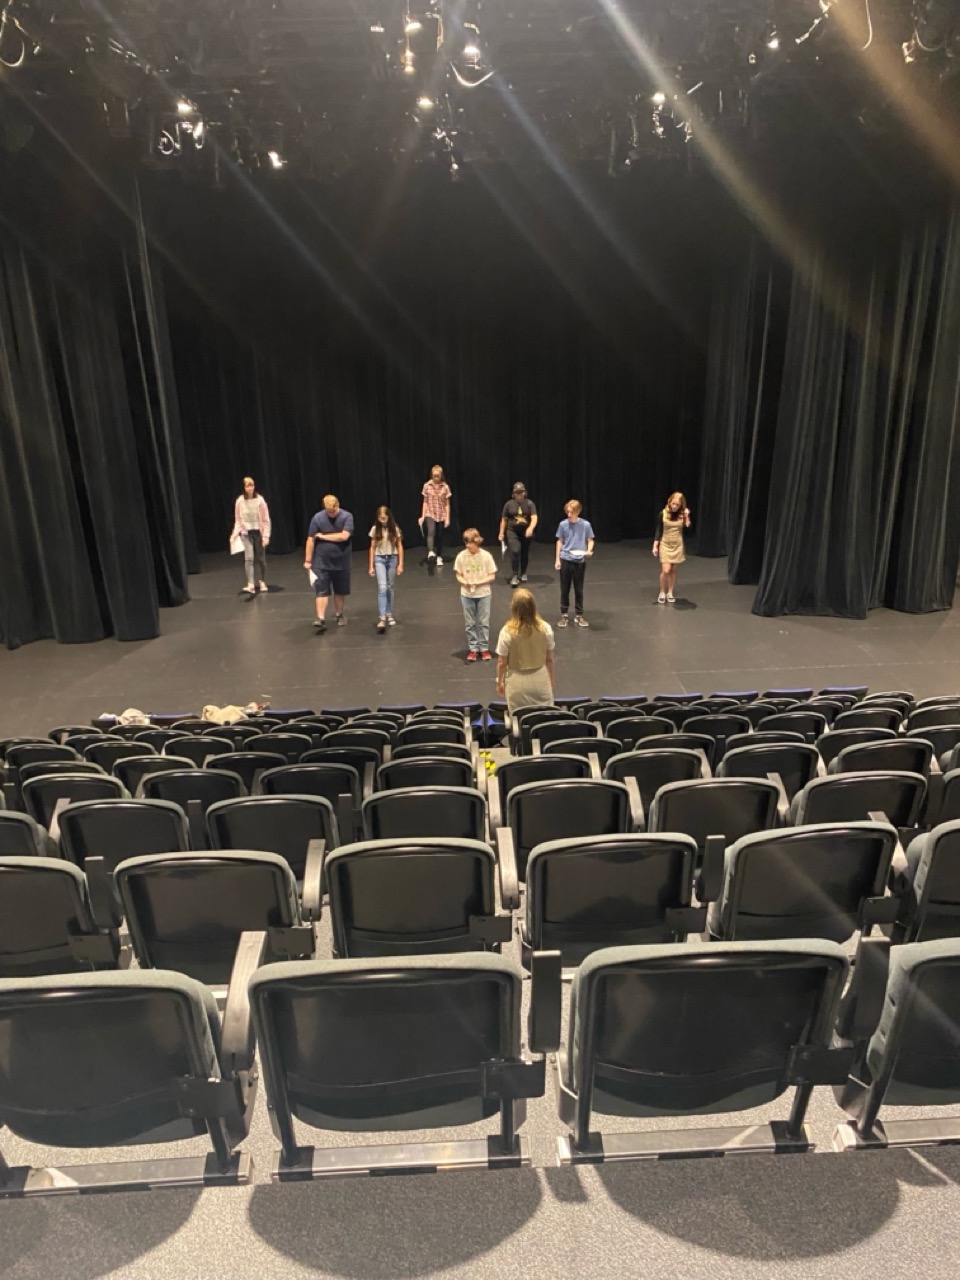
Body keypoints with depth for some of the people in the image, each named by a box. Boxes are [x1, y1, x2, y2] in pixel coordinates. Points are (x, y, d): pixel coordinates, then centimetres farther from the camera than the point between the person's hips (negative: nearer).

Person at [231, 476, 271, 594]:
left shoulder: (260, 500, -8)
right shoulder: (239, 501, -4)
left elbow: (266, 520, -5)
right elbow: (238, 520, 4)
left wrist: (266, 536, -9)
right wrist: (235, 533, -9)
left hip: (258, 532, 0)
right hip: (246, 533, 0)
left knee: (260, 558, 11)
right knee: (249, 558, -13)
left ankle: (262, 582, 29)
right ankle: (250, 585, -19)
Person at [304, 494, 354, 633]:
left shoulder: (347, 517, -9)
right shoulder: (317, 518, -7)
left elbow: (344, 536, -21)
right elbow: (311, 539, -5)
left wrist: (323, 536, -12)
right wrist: (308, 560, -6)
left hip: (341, 563, 1)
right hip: (321, 562, -1)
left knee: (340, 591, 13)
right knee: (322, 591, -6)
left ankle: (339, 615, 31)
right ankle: (321, 619, -6)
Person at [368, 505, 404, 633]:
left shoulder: (395, 529, -3)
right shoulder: (375, 529, -2)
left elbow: (399, 546, 2)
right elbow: (372, 548, 2)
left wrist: (400, 564, -3)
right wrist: (371, 566, 1)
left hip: (392, 559, 1)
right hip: (379, 559, -1)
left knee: (390, 587, 9)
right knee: (382, 588, -13)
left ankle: (389, 614, 22)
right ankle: (382, 618, -18)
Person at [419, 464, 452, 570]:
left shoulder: (445, 487, -3)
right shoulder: (427, 486, -2)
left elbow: (447, 504, 0)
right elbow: (425, 502, 3)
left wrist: (447, 518, -3)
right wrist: (422, 516, -2)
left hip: (441, 515, 1)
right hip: (430, 514, -1)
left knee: (439, 537, 8)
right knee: (431, 531, -27)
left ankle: (439, 557, 23)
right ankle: (431, 553, -43)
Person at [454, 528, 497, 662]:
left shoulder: (486, 556, -11)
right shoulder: (461, 556, -8)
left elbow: (492, 576, -7)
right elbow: (458, 575, 0)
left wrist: (479, 582, -21)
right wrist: (464, 582, -21)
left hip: (483, 594, -1)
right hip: (467, 595, 1)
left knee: (483, 622, 8)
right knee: (470, 623, 10)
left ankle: (484, 648, 21)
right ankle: (473, 649, 21)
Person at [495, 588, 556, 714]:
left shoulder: (507, 632, -19)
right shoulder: (545, 628, -12)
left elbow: (502, 662, -9)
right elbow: (549, 659, -1)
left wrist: (500, 682, 8)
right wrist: (551, 679, 15)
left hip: (517, 681, -2)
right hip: (540, 678, 2)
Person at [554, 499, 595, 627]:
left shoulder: (586, 524, -6)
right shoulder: (563, 524, -3)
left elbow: (590, 540, 3)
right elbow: (560, 542, 6)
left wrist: (589, 550, -18)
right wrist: (557, 560, 3)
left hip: (580, 561, 0)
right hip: (565, 560, 1)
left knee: (579, 589, 8)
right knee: (564, 589, 8)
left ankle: (578, 615, 19)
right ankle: (563, 614, 19)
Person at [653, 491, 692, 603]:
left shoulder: (682, 515, -4)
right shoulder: (663, 514, -8)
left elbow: (688, 528, -11)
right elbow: (658, 531, -3)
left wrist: (687, 516, -19)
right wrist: (655, 546, -6)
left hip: (677, 545, 2)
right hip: (665, 545, -2)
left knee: (673, 570, 8)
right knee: (666, 570, -10)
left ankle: (670, 593, 20)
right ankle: (662, 593, 8)